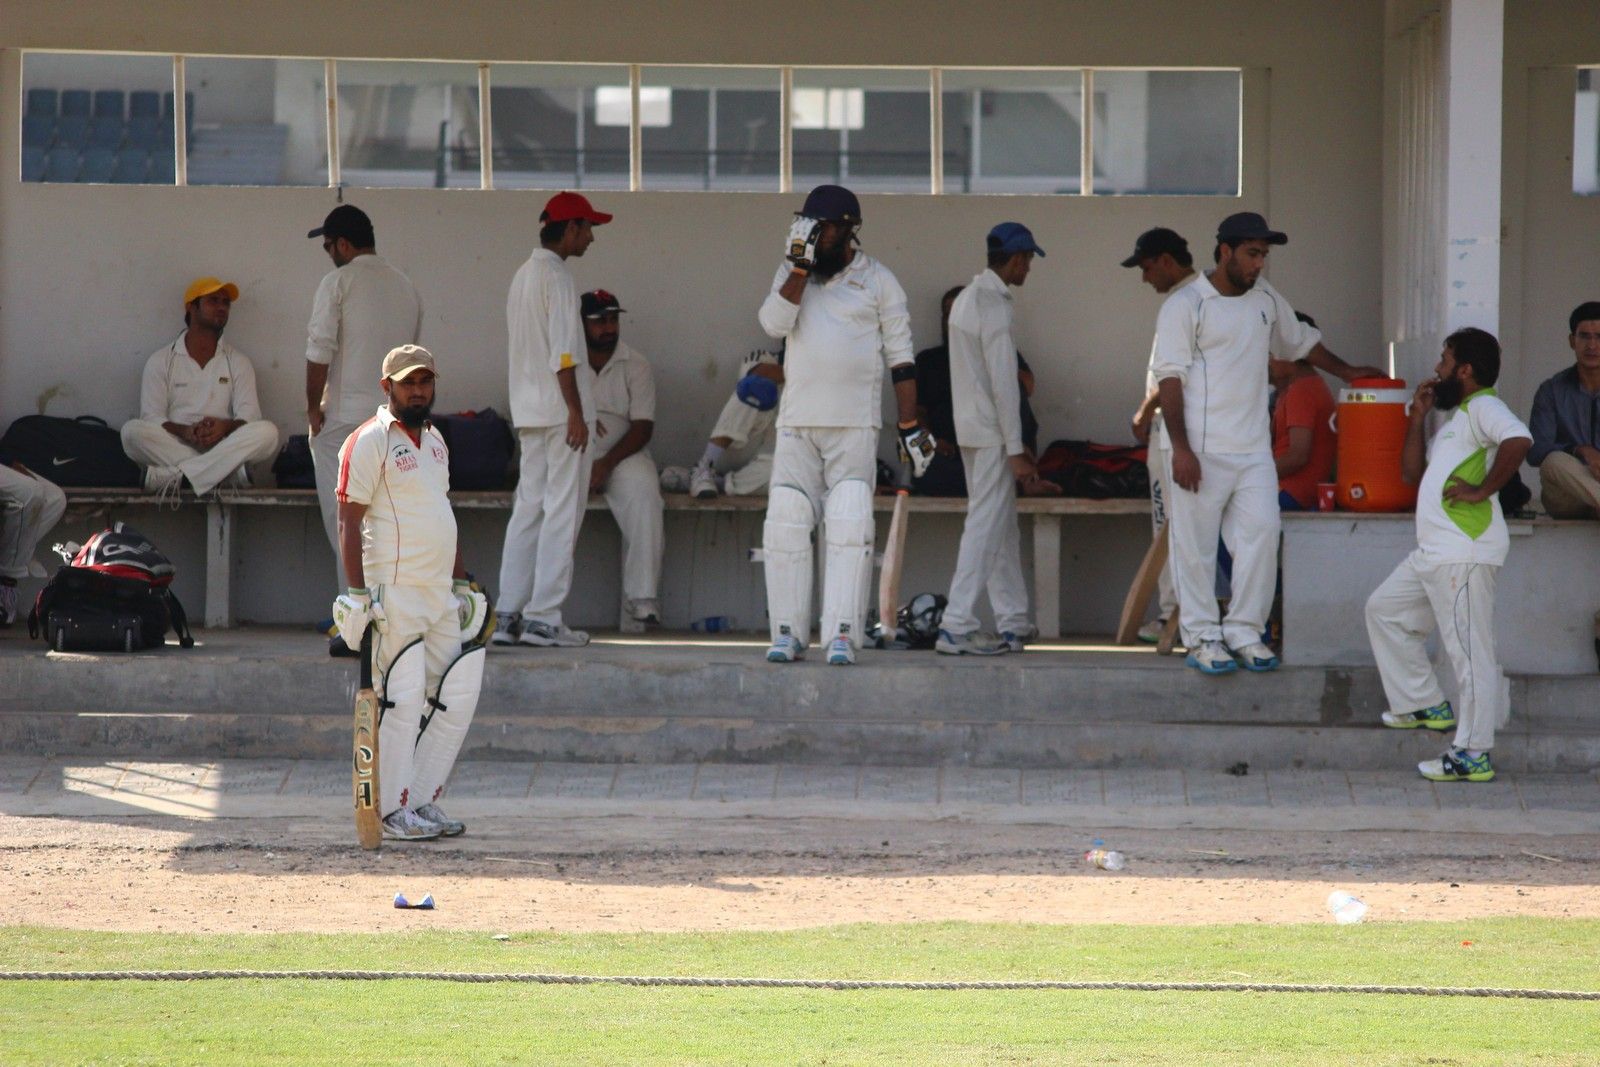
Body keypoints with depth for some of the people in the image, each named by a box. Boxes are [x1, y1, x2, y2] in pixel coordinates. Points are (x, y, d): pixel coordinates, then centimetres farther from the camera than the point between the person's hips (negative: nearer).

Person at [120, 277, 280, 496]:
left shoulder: (238, 362, 16)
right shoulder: (161, 361, 11)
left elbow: (249, 417, 3)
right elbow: (151, 418, 0)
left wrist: (227, 427, -21)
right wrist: (184, 431, -21)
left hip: (223, 449, 1)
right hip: (174, 444, -1)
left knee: (267, 432, -28)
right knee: (132, 431, -30)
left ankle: (174, 475, -34)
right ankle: (227, 472, -33)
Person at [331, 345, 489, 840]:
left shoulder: (434, 440, 18)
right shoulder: (369, 442, -7)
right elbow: (349, 520, -11)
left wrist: (461, 581, 22)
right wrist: (357, 593, -17)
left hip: (439, 594, 8)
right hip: (394, 593, -8)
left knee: (456, 698, 4)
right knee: (403, 701, -8)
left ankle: (421, 801, 11)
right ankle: (394, 809, -1)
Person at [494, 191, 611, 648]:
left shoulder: (523, 275, 17)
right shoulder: (556, 276, -12)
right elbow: (562, 353, -18)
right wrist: (576, 412, -18)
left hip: (528, 413, 9)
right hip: (558, 409, -9)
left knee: (528, 508, 10)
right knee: (562, 512, -6)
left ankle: (508, 615, 7)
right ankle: (543, 618, -8)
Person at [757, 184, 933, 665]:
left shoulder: (877, 280, 5)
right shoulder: (791, 273, 12)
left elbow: (900, 357, 4)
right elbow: (775, 323, -6)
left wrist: (910, 426, -1)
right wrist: (800, 265, -12)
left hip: (855, 426, -3)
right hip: (796, 423, 3)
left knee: (850, 530, -10)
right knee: (785, 527, -4)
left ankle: (842, 633, -11)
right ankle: (787, 631, 1)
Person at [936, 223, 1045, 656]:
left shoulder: (968, 298, 14)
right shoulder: (993, 306, -16)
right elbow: (1002, 382, -19)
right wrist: (1015, 449, -16)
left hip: (970, 427, 10)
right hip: (991, 433, -10)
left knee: (1003, 525, 15)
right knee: (986, 526, -8)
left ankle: (1013, 621, 21)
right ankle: (957, 626, -12)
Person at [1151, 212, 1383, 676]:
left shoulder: (1265, 299, 13)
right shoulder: (1185, 306, -6)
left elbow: (1301, 342, 32)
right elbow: (1170, 380, -9)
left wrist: (1347, 372, 32)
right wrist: (1180, 449, -15)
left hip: (1254, 448, 6)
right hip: (1202, 450, -6)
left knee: (1261, 534, -3)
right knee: (1196, 545, -2)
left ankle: (1244, 631, 6)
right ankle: (1202, 636, 5)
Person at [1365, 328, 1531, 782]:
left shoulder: (1483, 406, -8)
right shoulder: (1455, 418, 24)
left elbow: (1518, 439, -28)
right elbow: (1412, 472, 23)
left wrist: (1482, 490, -22)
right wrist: (1418, 416, 16)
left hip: (1464, 553, -11)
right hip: (1432, 553, 11)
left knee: (1469, 651, -9)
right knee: (1383, 610, 22)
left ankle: (1473, 755, -8)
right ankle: (1426, 706, 25)